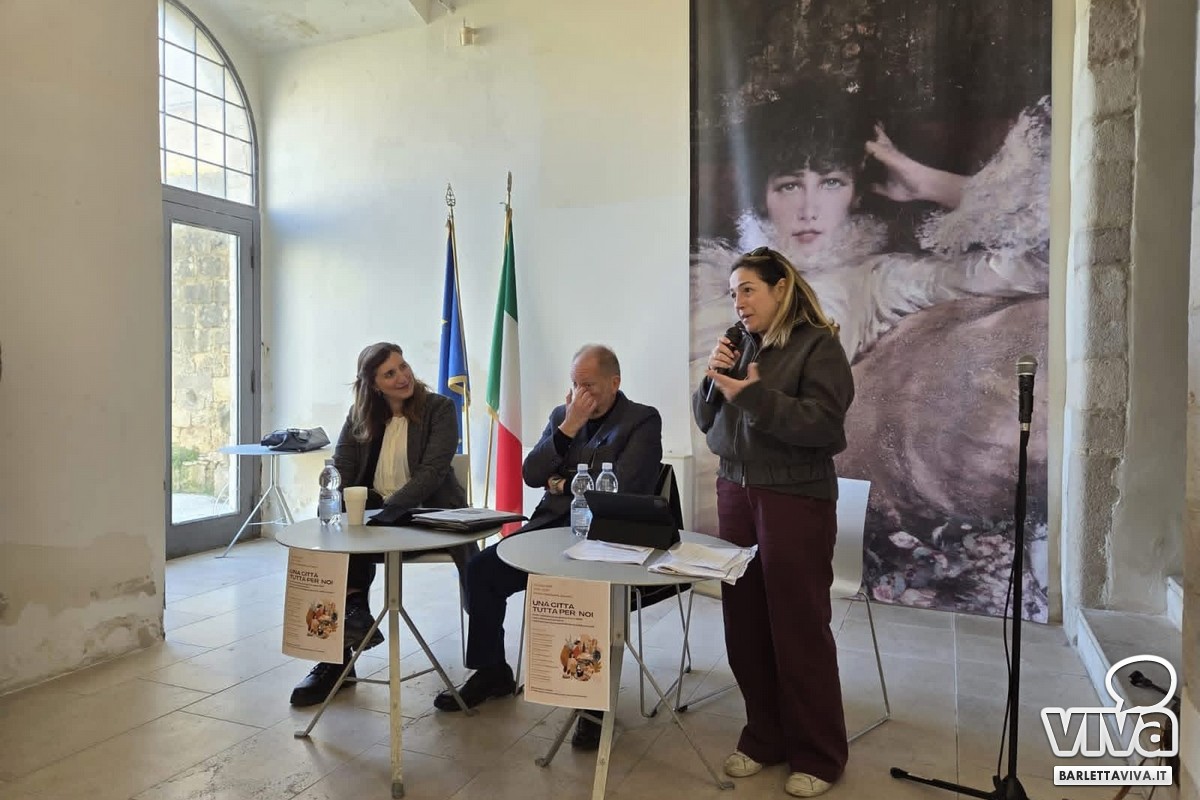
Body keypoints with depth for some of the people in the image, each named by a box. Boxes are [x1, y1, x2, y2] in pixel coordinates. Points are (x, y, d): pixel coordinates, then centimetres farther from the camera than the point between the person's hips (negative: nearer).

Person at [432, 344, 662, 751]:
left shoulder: (643, 421, -2)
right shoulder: (562, 414, 15)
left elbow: (621, 487, -15)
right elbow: (531, 475, 5)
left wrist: (566, 484, -2)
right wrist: (567, 428, -7)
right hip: (551, 526, 6)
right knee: (481, 569, -8)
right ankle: (491, 672, 12)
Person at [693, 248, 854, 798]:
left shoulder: (818, 345, -6)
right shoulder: (742, 346, 11)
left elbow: (824, 425, -17)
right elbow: (706, 422, 12)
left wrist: (753, 394, -19)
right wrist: (713, 380, -5)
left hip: (796, 500, -6)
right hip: (735, 493, 6)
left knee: (799, 629, 3)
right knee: (746, 626, 9)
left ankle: (818, 755, 21)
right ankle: (765, 737, 27)